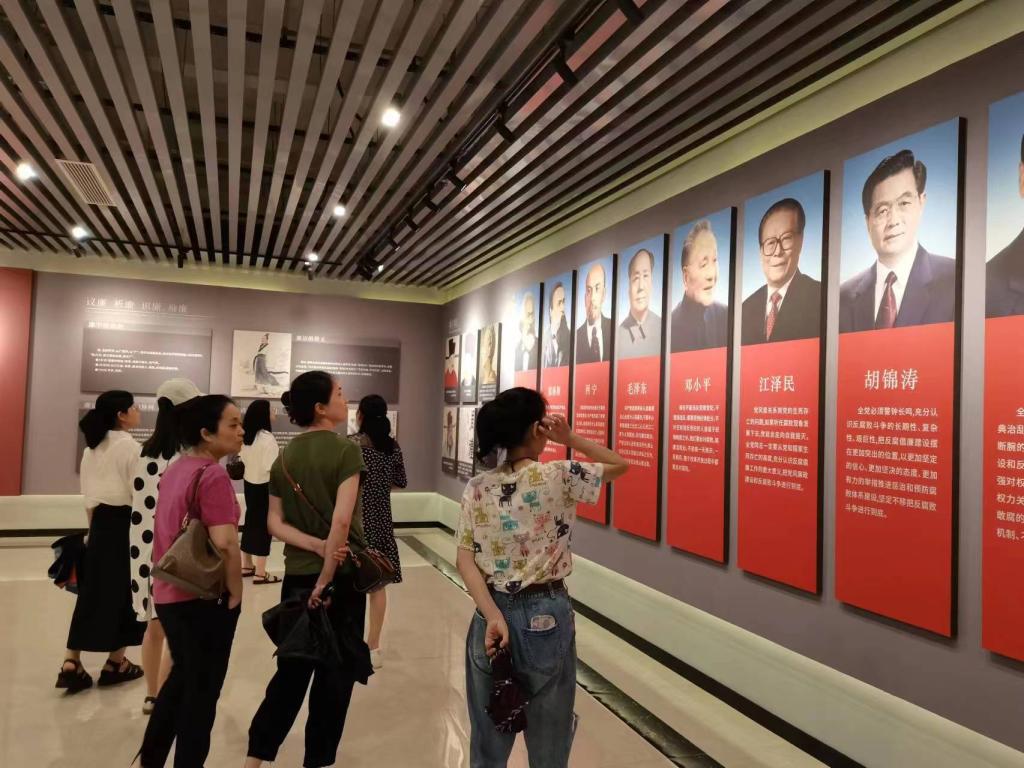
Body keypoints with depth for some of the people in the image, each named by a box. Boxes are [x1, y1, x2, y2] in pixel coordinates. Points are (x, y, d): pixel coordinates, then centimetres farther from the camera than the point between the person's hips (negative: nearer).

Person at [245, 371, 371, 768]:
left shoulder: (284, 457, 5)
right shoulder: (346, 449, -14)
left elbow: (275, 522, 1)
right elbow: (342, 519, -22)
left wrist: (315, 546, -9)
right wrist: (326, 578, -17)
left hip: (297, 575, 6)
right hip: (342, 575, -5)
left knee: (292, 668, 19)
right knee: (335, 672, 11)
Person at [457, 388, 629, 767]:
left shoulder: (476, 488, -2)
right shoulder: (558, 477, -12)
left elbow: (465, 560, -6)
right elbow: (620, 465, 2)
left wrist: (493, 616, -10)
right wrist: (570, 439, -1)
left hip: (491, 616, 4)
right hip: (545, 616, -3)